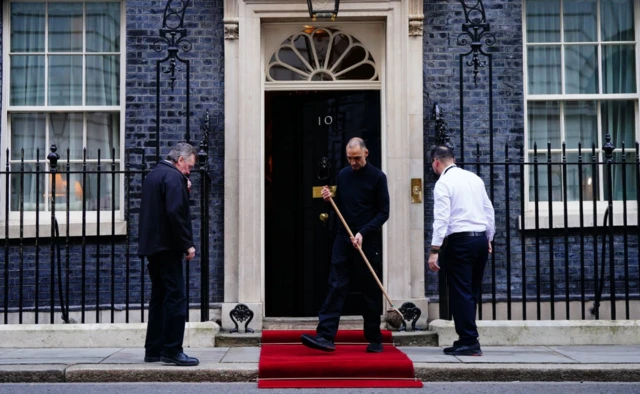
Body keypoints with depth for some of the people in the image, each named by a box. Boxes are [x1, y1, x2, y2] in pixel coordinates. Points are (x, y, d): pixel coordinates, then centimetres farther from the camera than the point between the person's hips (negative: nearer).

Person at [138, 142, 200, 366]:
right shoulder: (174, 177, -12)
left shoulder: (153, 174, 18)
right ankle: (172, 350, -5)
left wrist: (184, 192, 13)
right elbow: (176, 213, -21)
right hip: (167, 246, -10)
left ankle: (153, 350, 17)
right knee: (176, 297, -6)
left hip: (151, 245, 10)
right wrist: (187, 244, -16)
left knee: (159, 297, 14)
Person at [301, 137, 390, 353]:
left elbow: (383, 212, -6)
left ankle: (374, 340, 13)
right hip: (344, 238, 4)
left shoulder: (377, 177, -4)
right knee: (336, 286, -4)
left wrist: (363, 233, -16)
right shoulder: (342, 175, 10)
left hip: (368, 241, -4)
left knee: (371, 291, 3)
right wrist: (329, 199, -4)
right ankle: (326, 336, -8)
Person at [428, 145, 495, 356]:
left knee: (460, 292, -1)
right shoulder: (475, 178, 12)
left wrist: (435, 250, -16)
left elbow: (441, 218, -16)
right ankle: (467, 339, 20)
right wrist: (489, 238, 22)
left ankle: (469, 342, -1)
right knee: (472, 292, 13)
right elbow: (489, 210, 14)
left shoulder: (443, 182, -8)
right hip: (481, 238, 7)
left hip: (459, 241, -7)